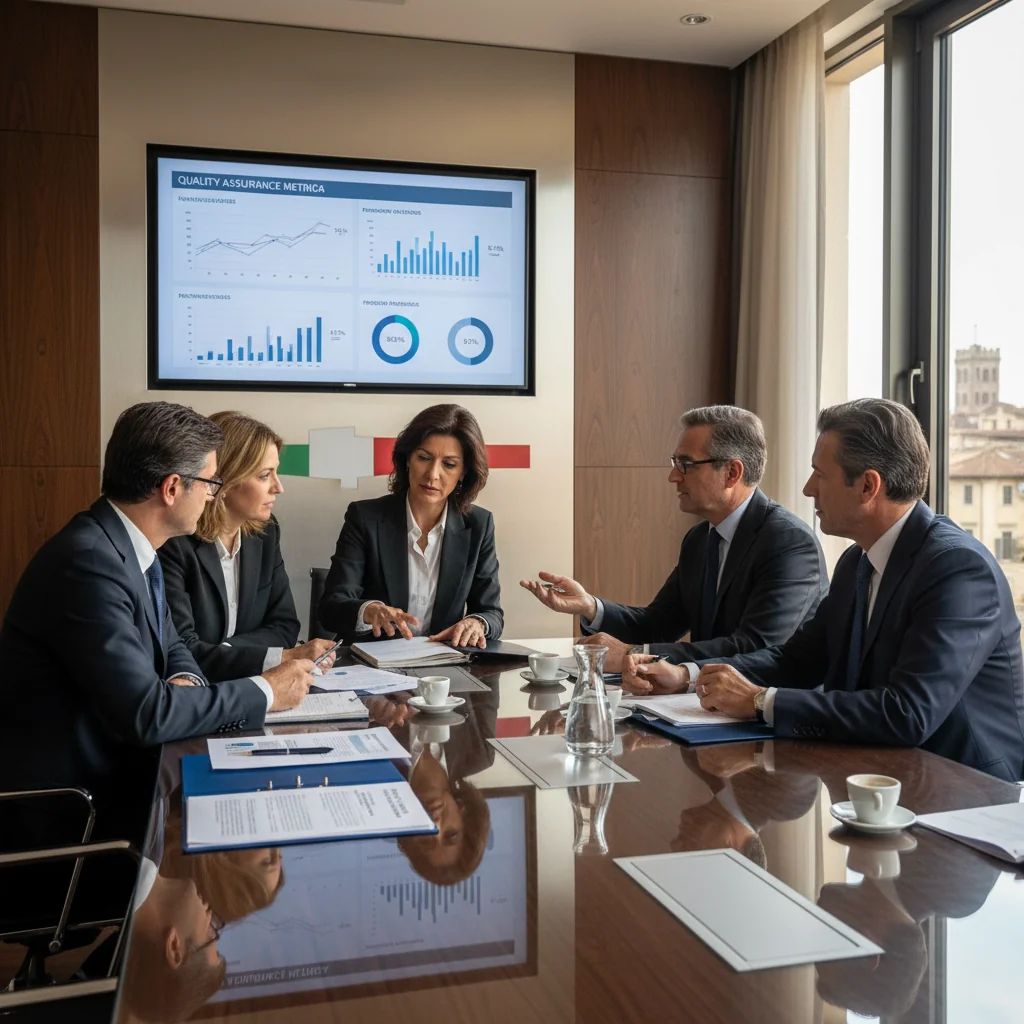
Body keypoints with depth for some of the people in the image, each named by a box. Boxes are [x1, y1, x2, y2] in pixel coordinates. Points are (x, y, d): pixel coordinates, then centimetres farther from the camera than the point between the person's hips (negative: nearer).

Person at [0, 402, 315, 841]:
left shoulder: (130, 545, 3)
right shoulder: (88, 560, -25)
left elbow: (171, 648, 14)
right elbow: (143, 713, -28)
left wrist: (185, 683, -9)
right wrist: (263, 692, -17)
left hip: (115, 769, 8)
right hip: (67, 804, -8)